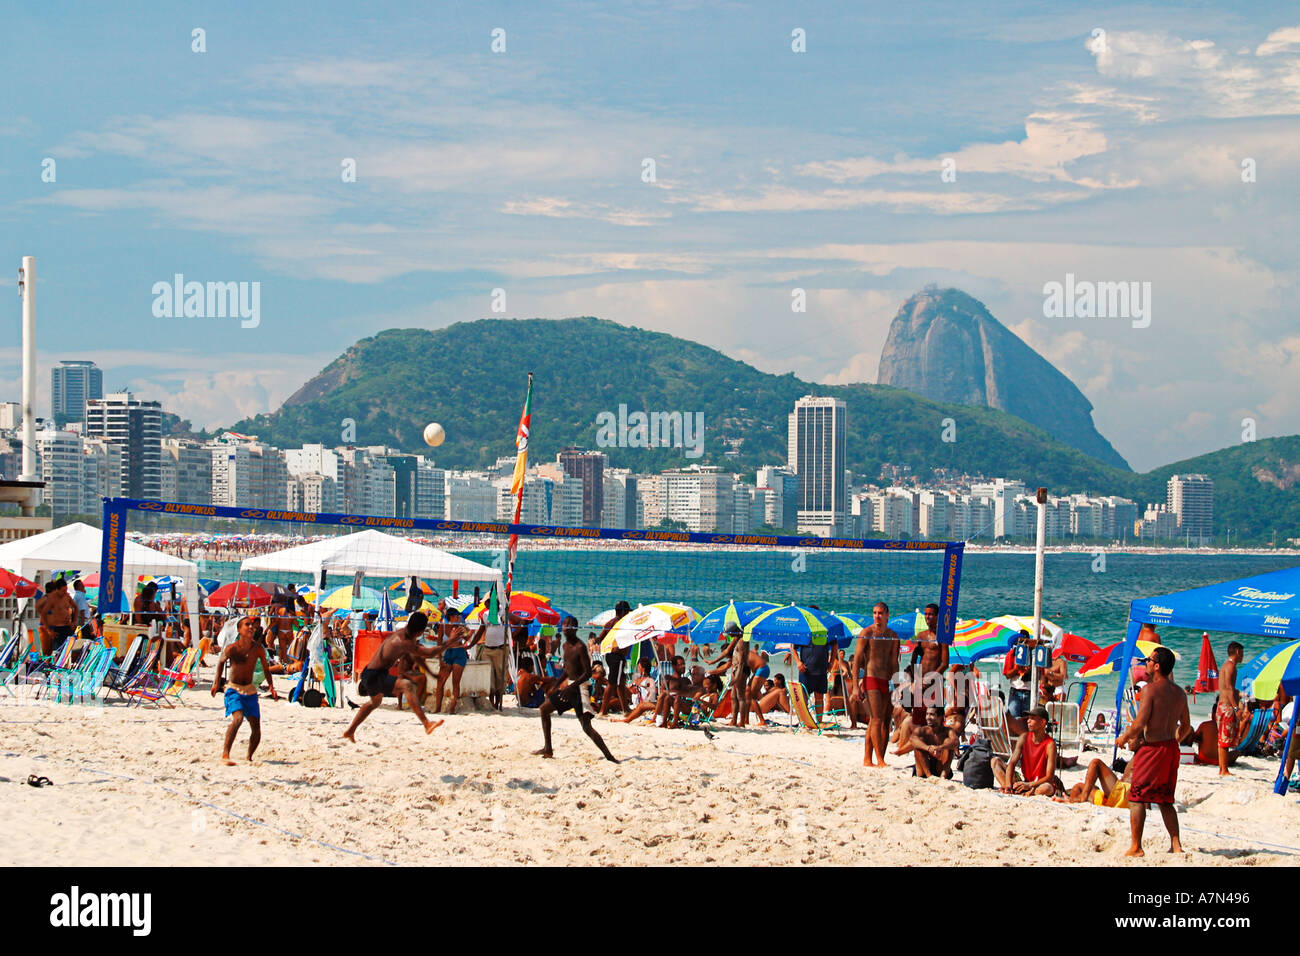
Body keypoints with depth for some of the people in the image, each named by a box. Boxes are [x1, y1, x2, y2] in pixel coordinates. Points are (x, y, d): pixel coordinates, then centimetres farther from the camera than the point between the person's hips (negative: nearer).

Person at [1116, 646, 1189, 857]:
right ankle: (1175, 844, 9)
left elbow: (1139, 724, -18)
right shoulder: (1179, 692, 8)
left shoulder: (1150, 689, -14)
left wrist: (1124, 738, -1)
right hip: (1172, 750, 7)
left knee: (1136, 798, 0)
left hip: (1152, 748, -7)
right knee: (1165, 800, 16)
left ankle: (1136, 847, -2)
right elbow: (1185, 725, 16)